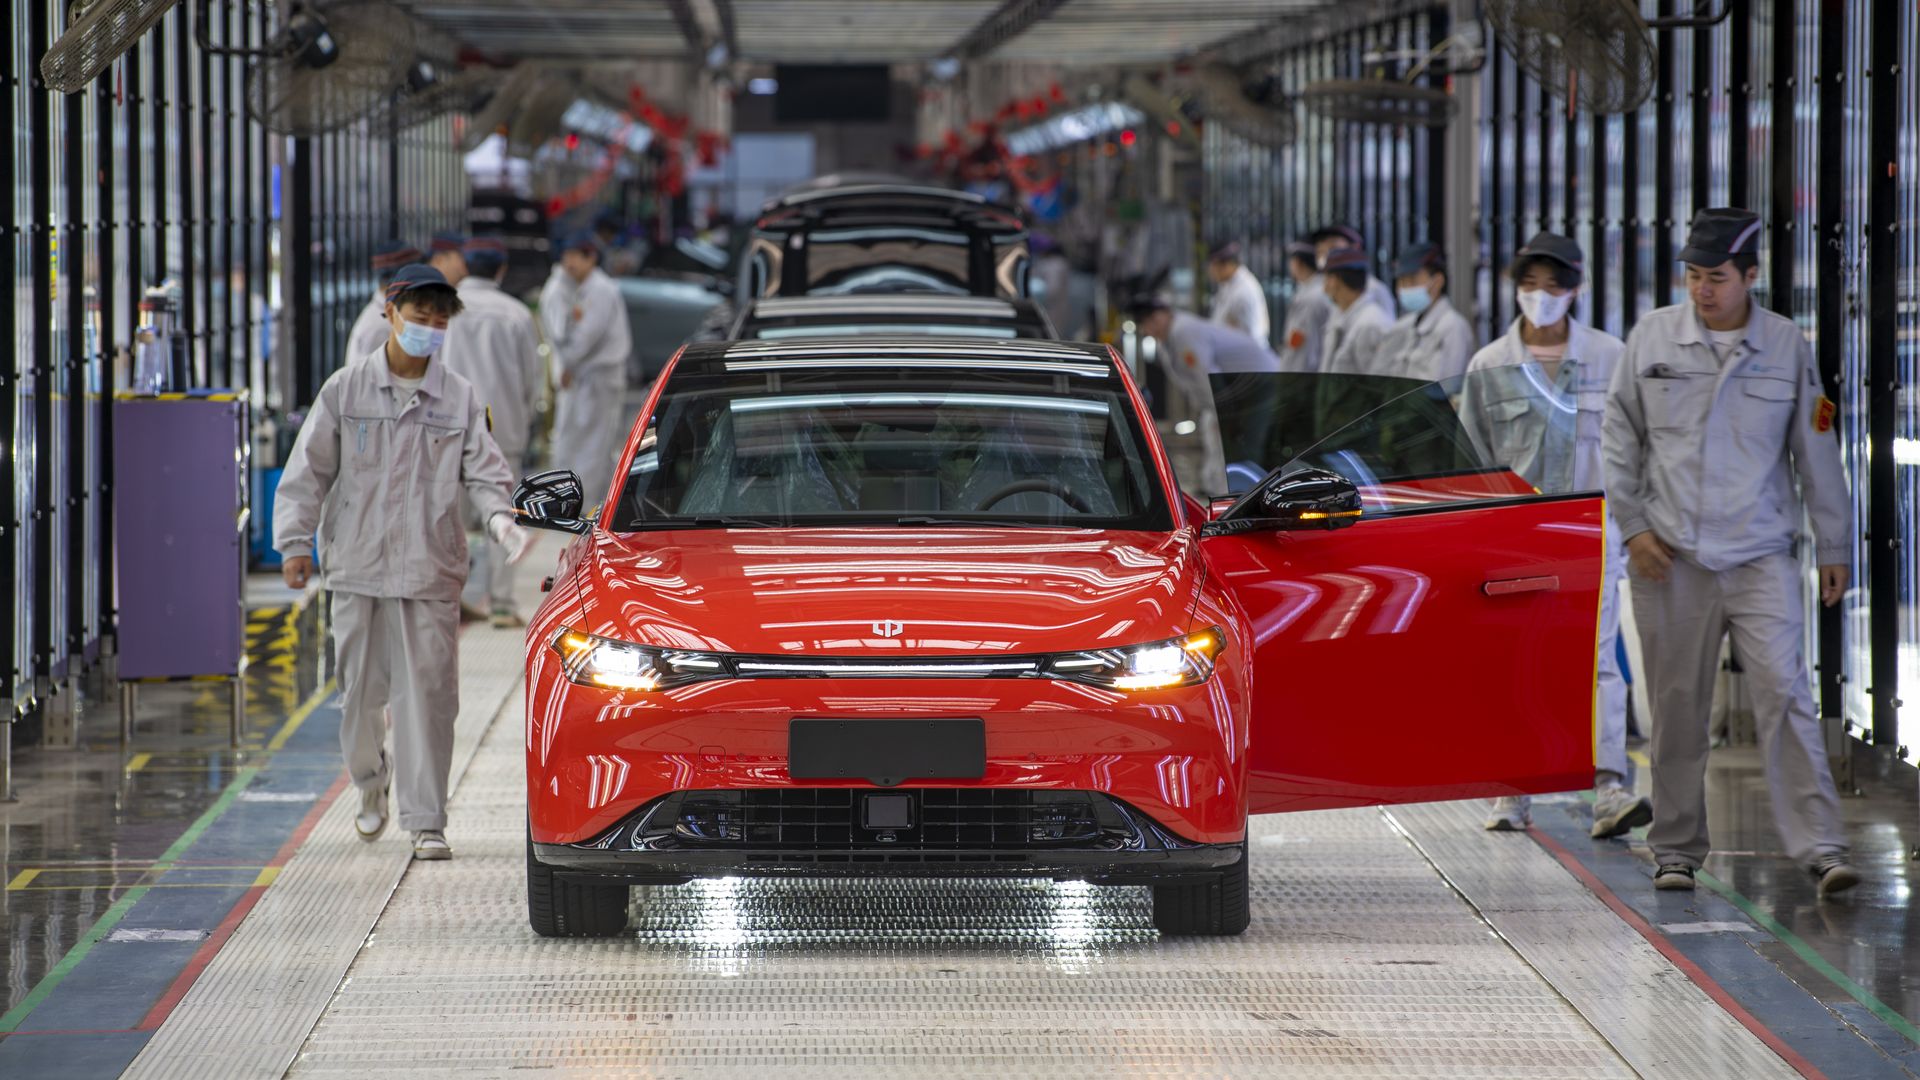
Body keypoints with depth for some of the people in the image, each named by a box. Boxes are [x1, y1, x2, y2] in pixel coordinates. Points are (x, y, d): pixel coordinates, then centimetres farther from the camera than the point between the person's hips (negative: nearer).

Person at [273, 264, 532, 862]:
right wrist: (295, 540, 0)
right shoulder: (346, 389, 4)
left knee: (428, 694, -6)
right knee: (360, 690, 6)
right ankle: (370, 781, 34)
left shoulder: (460, 398, 5)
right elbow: (309, 469, 6)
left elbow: (483, 472, 5)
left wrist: (500, 516, -15)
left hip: (431, 571, 0)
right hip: (357, 566, 1)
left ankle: (426, 822, -3)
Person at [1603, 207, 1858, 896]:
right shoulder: (1652, 339, 4)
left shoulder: (1786, 347, 3)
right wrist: (1633, 525, 1)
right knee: (1677, 709, 5)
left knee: (1785, 695, -12)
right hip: (1670, 558, 1)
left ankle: (1820, 847, -15)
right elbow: (1621, 437, 10)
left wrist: (1833, 548, 10)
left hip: (1760, 555, -1)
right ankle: (1676, 850, 17)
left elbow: (1816, 451, 9)